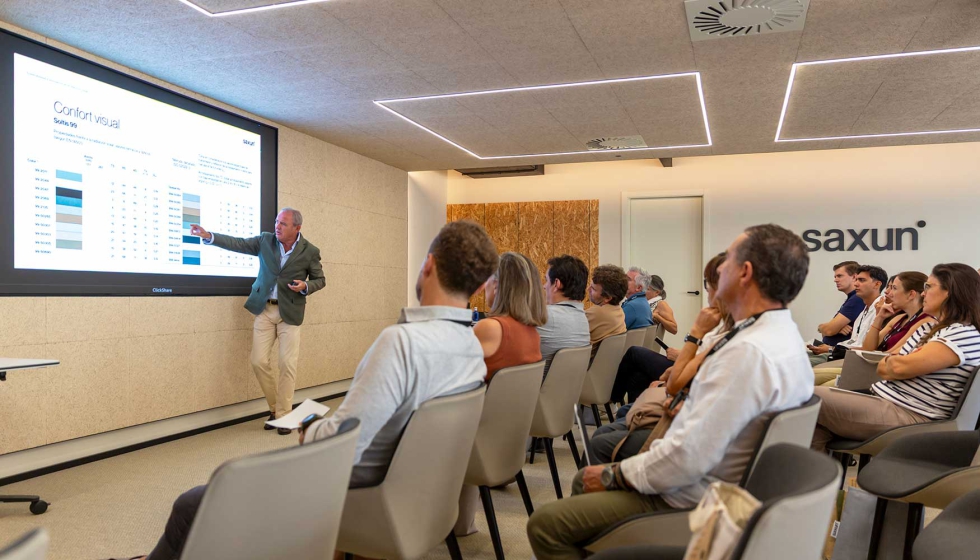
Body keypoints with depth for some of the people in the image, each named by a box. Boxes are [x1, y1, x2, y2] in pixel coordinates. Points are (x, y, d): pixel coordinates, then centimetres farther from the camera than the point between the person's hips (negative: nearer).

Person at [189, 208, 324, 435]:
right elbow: (238, 244, -3)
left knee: (287, 365, -5)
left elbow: (319, 279, 3)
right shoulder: (265, 240, 1)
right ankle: (275, 407, 20)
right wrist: (208, 236, -16)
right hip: (264, 309, 3)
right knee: (259, 362, 0)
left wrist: (305, 287, -17)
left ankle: (283, 415, 8)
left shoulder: (310, 251, -5)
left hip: (290, 312, -2)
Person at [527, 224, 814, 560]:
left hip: (690, 500, -10)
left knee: (545, 523, -9)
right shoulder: (782, 334, 4)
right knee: (584, 481, 23)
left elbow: (688, 457, -30)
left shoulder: (750, 351, -29)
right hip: (709, 481, 10)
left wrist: (615, 475, -15)